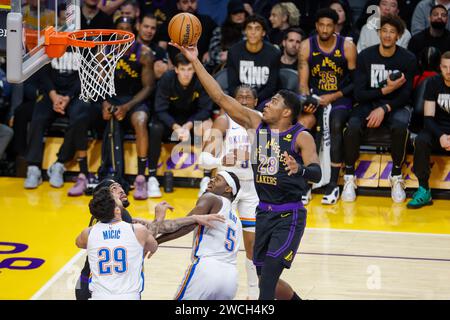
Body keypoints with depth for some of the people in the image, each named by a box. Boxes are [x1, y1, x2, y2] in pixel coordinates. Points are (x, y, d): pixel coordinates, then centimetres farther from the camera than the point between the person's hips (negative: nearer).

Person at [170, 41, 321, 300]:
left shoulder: (301, 137, -12)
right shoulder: (256, 123, 2)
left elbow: (317, 173, -25)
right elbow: (220, 97, 0)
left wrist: (299, 169, -48)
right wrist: (195, 61, -4)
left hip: (289, 215, -6)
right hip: (264, 213, 6)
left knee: (268, 276, -17)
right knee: (266, 278, 12)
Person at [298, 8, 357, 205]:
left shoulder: (347, 47, -7)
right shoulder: (307, 46, -3)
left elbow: (355, 82, -3)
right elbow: (303, 82, -3)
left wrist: (334, 97, -15)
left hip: (340, 97, -2)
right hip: (315, 95, 2)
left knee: (336, 125, -32)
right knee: (301, 123, -28)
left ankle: (333, 184, -26)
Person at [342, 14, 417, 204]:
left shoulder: (408, 59, -6)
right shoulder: (365, 56, -4)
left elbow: (405, 95, -7)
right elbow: (359, 94, -8)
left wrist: (384, 108, -24)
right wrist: (385, 90, -22)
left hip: (395, 105, -1)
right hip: (369, 103, 1)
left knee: (400, 125, -36)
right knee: (353, 126, -31)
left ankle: (396, 176, -18)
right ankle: (349, 177, -14)